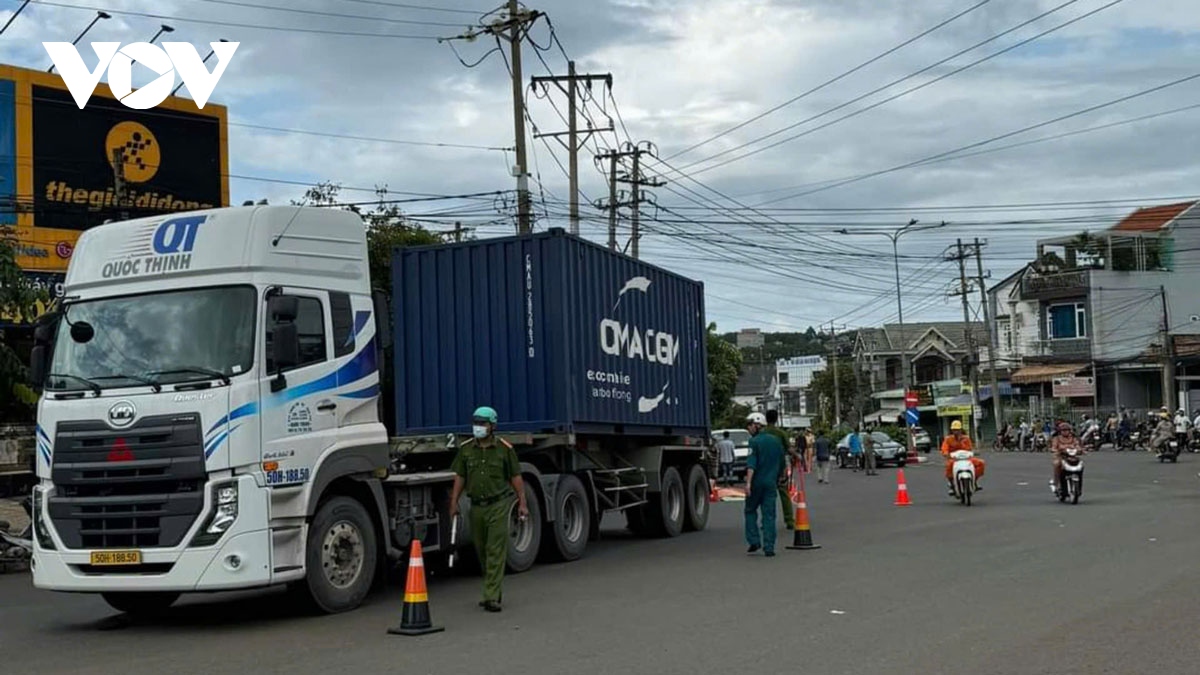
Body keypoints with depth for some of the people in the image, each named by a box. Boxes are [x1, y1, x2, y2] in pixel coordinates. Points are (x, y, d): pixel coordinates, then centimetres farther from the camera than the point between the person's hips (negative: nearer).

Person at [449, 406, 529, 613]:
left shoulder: (504, 448, -2)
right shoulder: (466, 449, 6)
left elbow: (516, 477, 2)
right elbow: (460, 477, 10)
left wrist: (522, 503, -2)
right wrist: (454, 502, 2)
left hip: (498, 505, -4)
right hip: (476, 506, 4)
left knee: (496, 551, -9)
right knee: (481, 550, 12)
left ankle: (492, 597, -12)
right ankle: (493, 591, 27)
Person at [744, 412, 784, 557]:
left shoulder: (755, 441, -9)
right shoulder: (776, 440, 10)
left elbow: (751, 464, -19)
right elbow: (782, 463, 17)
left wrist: (748, 482, -25)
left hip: (757, 482, -4)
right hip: (771, 483, 4)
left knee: (750, 511, 13)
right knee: (769, 515, 4)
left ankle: (754, 541, 4)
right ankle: (769, 548, -1)